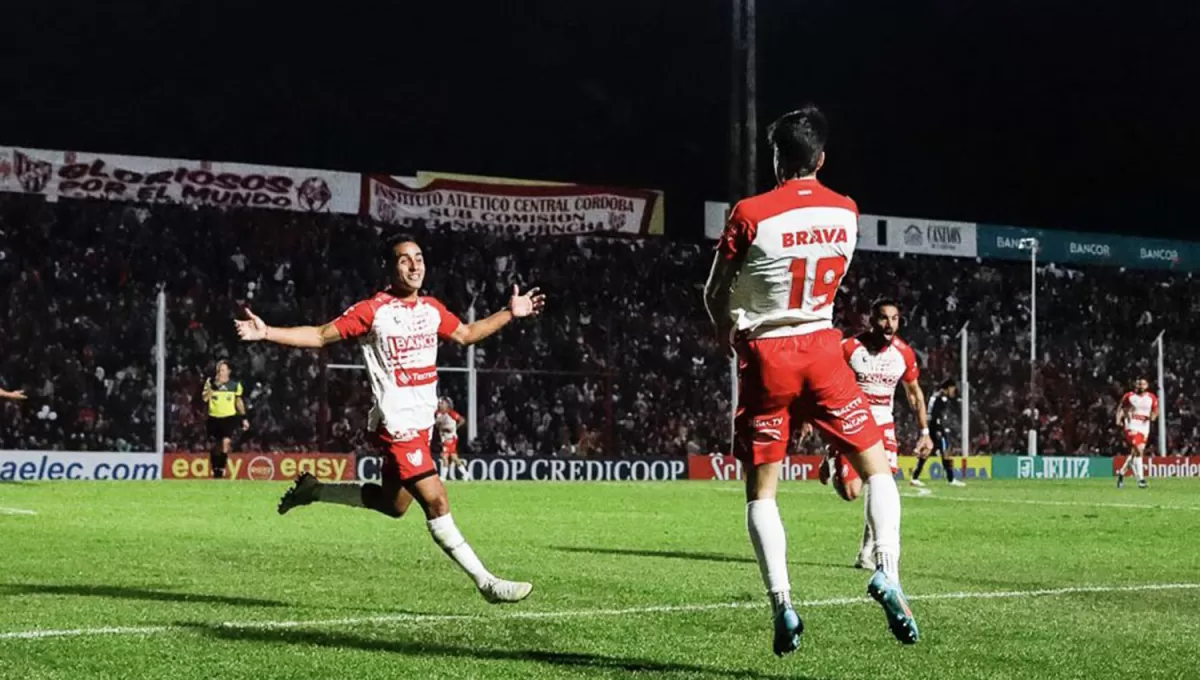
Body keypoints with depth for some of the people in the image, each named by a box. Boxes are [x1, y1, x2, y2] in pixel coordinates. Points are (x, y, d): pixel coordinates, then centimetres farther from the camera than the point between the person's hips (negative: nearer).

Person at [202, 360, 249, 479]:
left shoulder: (235, 385, 2)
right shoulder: (210, 382, -2)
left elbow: (239, 402, 13)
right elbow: (205, 398, -14)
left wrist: (244, 418, 12)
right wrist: (213, 385, -25)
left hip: (229, 417, -1)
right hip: (214, 418, 1)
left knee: (226, 442, -22)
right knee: (213, 447, 6)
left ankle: (221, 470, -17)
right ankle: (215, 471, 24)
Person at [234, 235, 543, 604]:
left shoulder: (432, 309, 9)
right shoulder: (374, 310, -10)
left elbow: (466, 334, 27)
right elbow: (321, 336, -7)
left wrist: (510, 314, 23)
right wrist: (266, 333, -17)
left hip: (422, 424, 8)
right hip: (396, 424, -8)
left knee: (392, 504, 18)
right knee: (436, 501, -13)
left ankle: (313, 490, 34)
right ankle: (486, 583, -8)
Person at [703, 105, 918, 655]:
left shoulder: (750, 215, -10)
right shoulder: (845, 213, 1)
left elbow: (715, 295, -1)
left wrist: (729, 334, 19)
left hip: (765, 354, -2)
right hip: (821, 348, 2)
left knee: (761, 490, 7)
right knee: (877, 467, 10)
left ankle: (781, 603, -5)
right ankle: (887, 573, -11)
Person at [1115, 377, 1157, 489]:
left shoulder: (1152, 398, 7)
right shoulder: (1129, 396, 0)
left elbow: (1155, 411, 14)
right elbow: (1121, 407, 10)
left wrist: (1152, 416, -8)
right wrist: (1119, 419, -4)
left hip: (1144, 427, 4)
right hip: (1131, 426, -4)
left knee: (1134, 453, 9)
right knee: (1138, 451, -17)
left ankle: (1122, 473, 30)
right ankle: (1141, 479, -17)